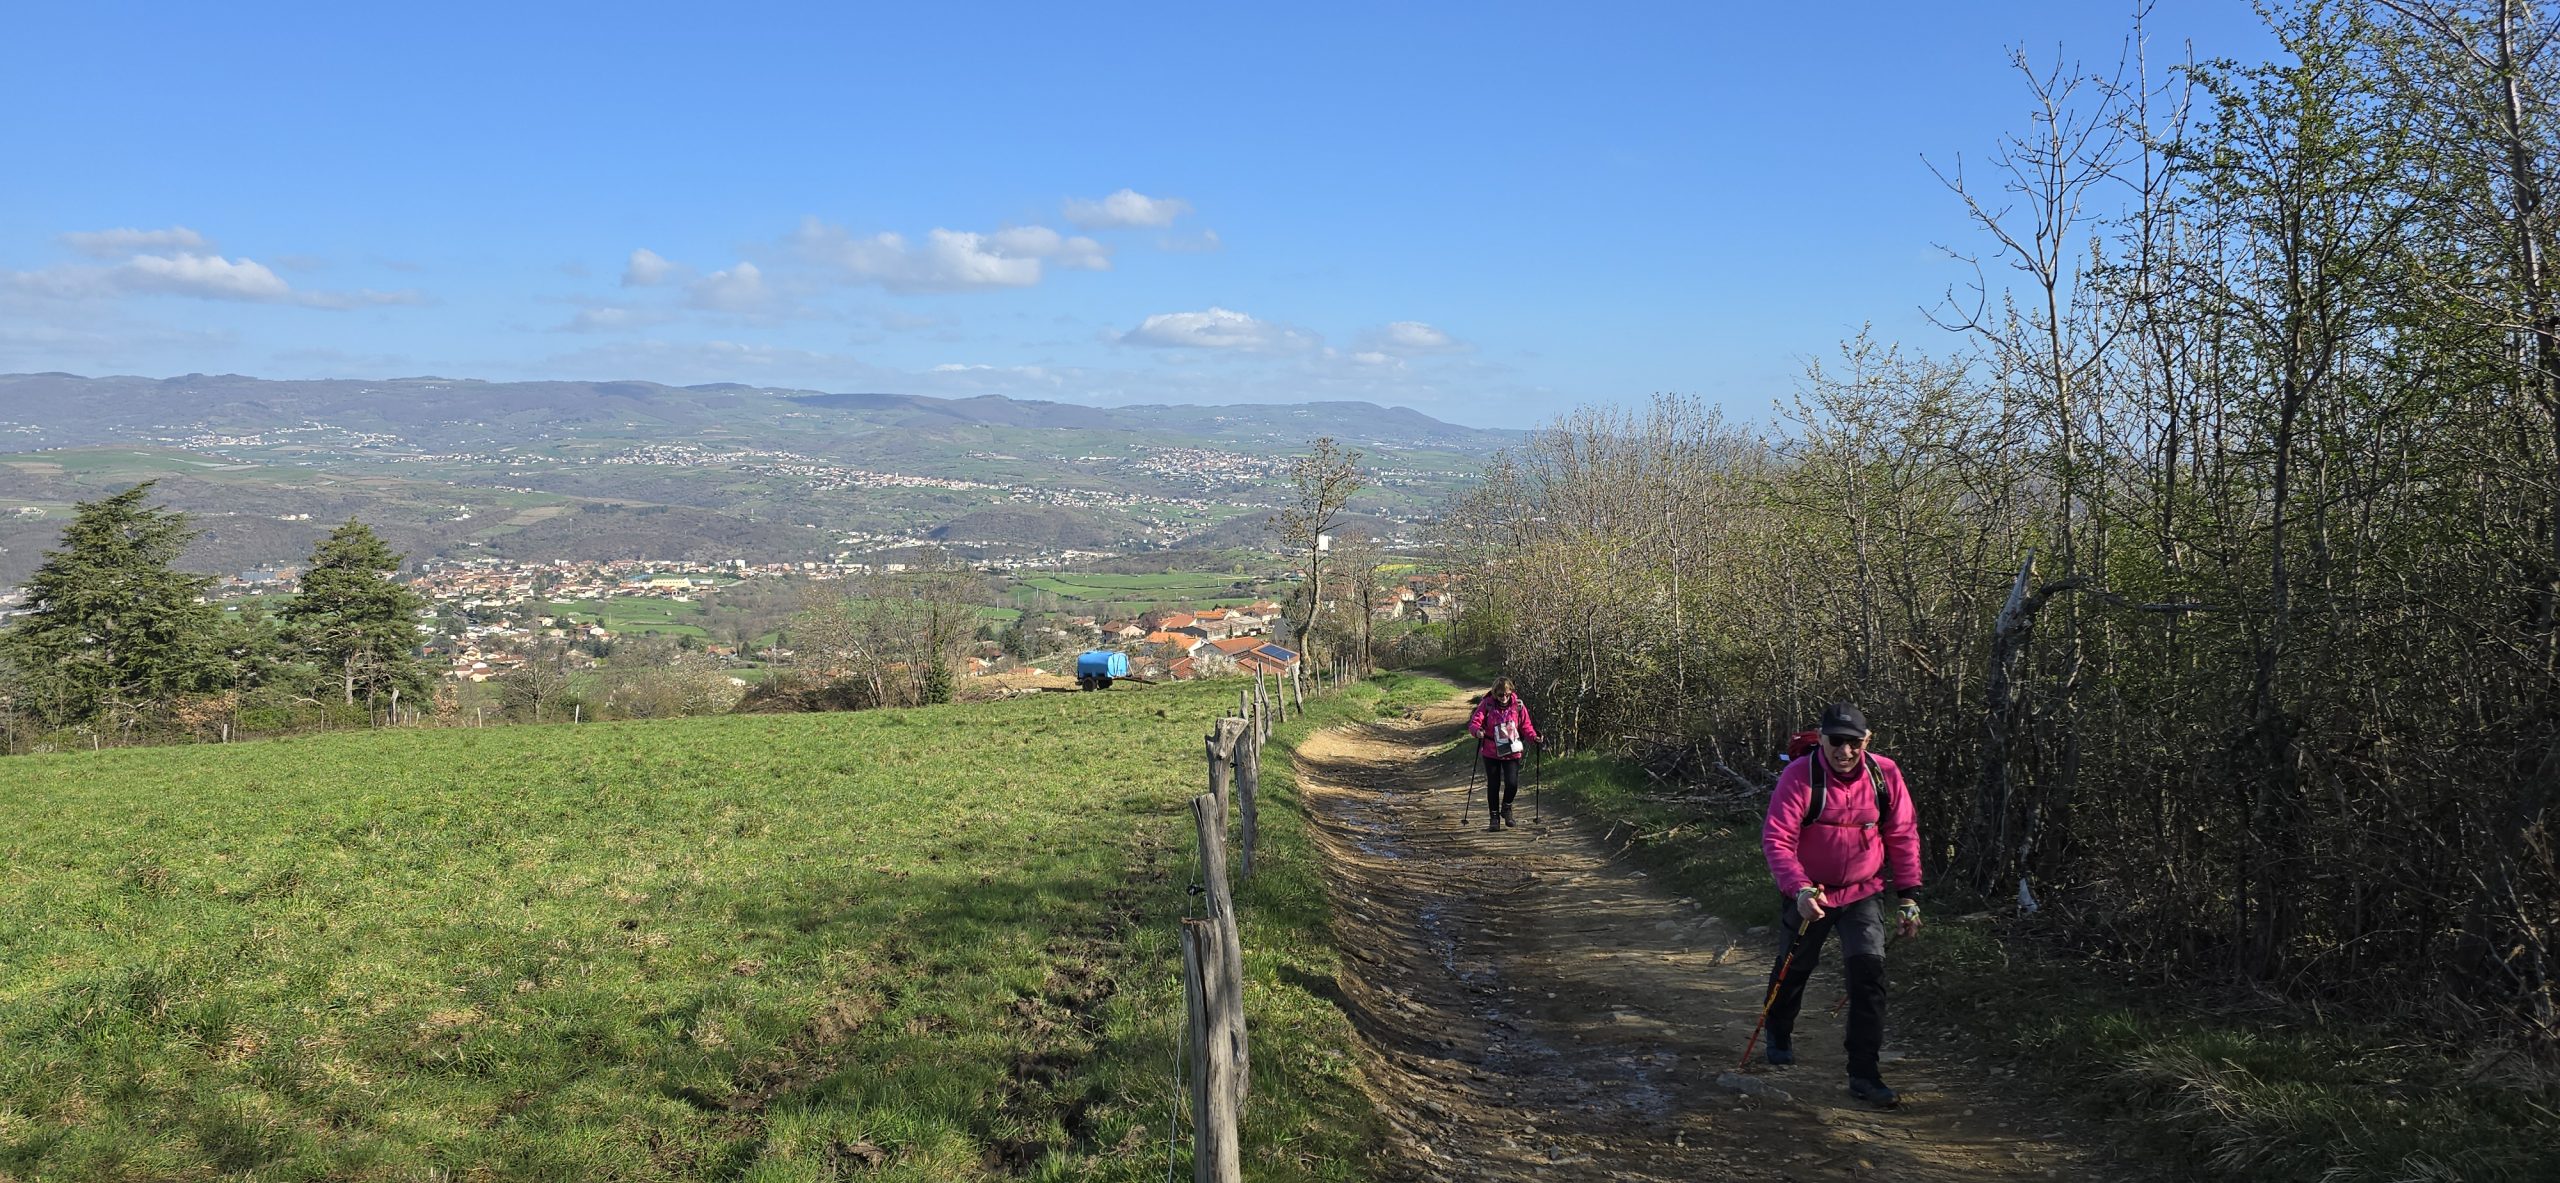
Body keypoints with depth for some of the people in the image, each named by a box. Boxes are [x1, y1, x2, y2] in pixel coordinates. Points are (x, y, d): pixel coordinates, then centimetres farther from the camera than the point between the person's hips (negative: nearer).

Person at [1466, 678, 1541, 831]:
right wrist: (1477, 731, -34)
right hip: (1491, 752, 0)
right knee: (1493, 785, 7)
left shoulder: (1518, 705, -3)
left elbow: (1526, 725, 4)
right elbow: (1474, 722, -12)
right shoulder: (1486, 705, -8)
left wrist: (1534, 737, -14)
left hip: (1512, 752, 0)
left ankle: (1506, 807, 19)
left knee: (1512, 783, -11)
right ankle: (1494, 816, 23)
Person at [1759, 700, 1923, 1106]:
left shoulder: (1885, 775, -12)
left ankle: (1863, 1073, -5)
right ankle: (1779, 1035, 47)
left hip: (1863, 893, 1)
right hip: (1809, 894, -1)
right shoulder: (1799, 776, -22)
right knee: (1794, 968, 17)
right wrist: (1799, 889, -38)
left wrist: (1907, 896, -2)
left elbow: (1903, 836, 0)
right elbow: (1776, 838, -25)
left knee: (1869, 971, -14)